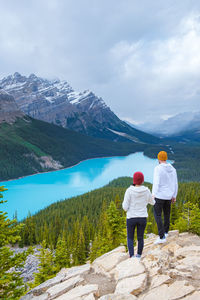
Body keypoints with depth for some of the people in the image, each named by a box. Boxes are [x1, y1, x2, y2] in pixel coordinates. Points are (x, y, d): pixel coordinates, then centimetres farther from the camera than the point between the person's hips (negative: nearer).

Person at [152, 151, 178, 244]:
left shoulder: (158, 168, -15)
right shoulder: (172, 169, 4)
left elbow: (156, 182, -21)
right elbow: (175, 184, 7)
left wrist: (153, 195, -15)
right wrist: (174, 196, 16)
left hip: (159, 195, -6)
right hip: (169, 196, 6)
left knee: (157, 215, -2)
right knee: (167, 213, 23)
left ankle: (162, 237, -9)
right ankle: (165, 231, 39)